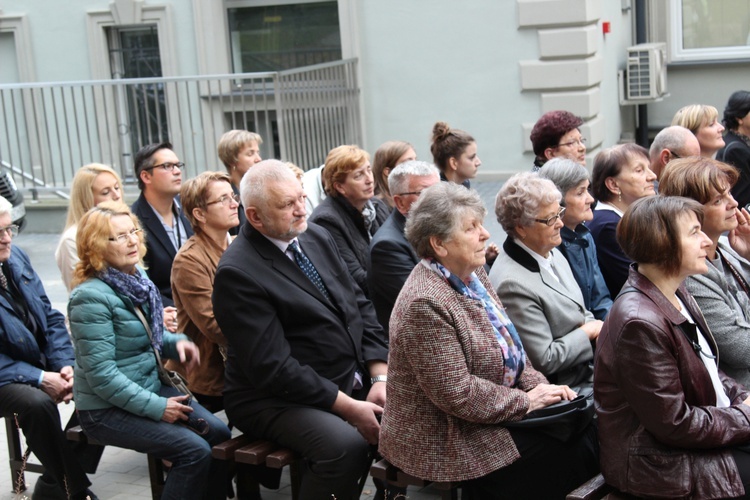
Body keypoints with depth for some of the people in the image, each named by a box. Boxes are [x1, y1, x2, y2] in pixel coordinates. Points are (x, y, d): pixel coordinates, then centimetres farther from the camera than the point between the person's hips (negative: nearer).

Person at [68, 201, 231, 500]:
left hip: (150, 388, 8)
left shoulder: (137, 278, 5)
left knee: (218, 434, -5)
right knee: (194, 450, -20)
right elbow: (102, 375, -23)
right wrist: (156, 407, -20)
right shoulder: (91, 297, -21)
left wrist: (175, 342, -1)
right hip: (106, 410, -8)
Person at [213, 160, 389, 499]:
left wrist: (379, 377, -4)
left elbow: (359, 306, 9)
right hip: (278, 398, -8)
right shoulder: (237, 272, -17)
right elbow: (272, 367, -21)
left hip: (352, 379, 8)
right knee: (346, 444, -32)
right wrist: (348, 407, -21)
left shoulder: (317, 237, 6)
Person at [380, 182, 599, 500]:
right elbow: (457, 394, -25)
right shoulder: (425, 304, -25)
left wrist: (537, 384, -2)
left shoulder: (472, 276, 5)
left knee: (588, 433, -4)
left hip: (491, 412, 9)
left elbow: (507, 342, 15)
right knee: (571, 454, -13)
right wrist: (525, 401, -15)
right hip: (447, 438, -9)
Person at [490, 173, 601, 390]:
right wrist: (589, 331, -11)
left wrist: (599, 329, -4)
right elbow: (544, 360, -22)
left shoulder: (552, 253, 6)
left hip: (588, 366, 9)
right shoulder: (513, 284, -24)